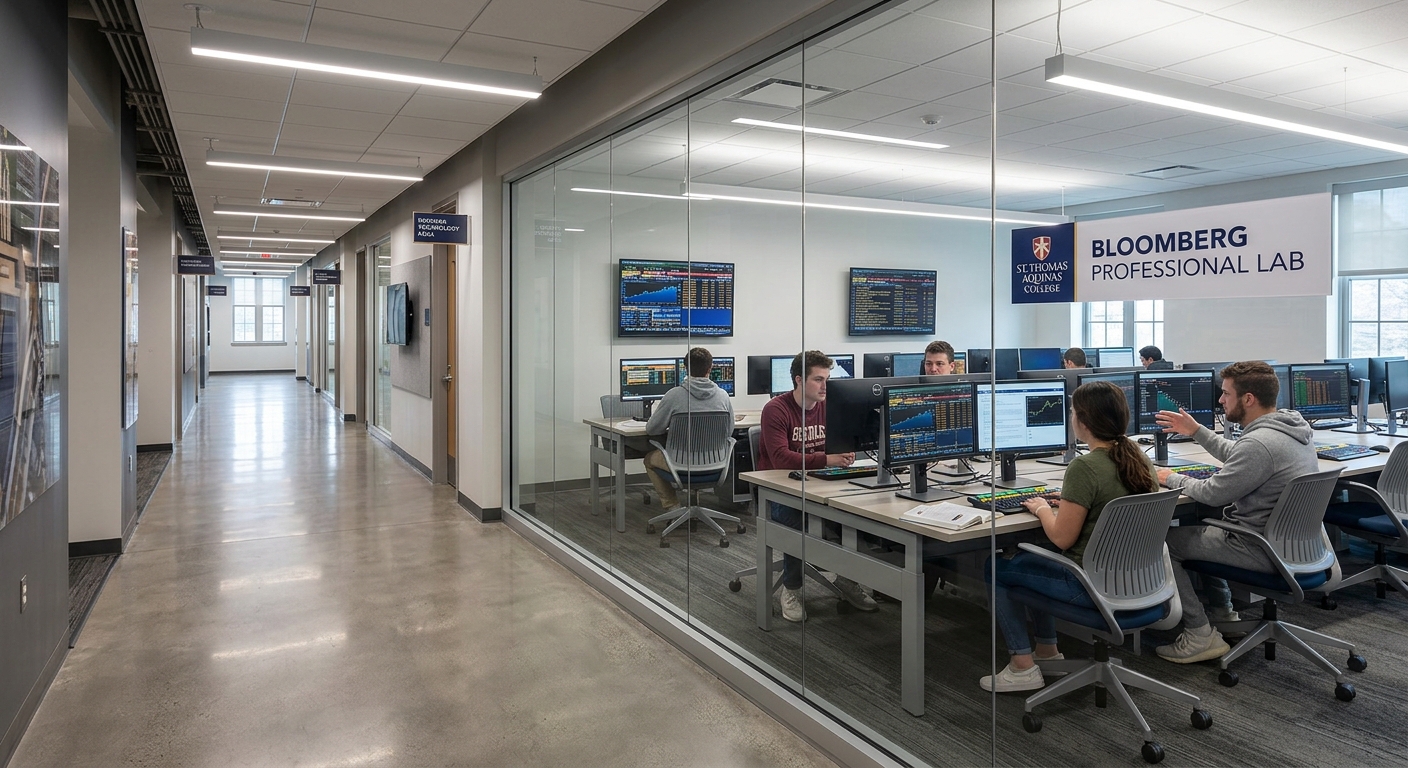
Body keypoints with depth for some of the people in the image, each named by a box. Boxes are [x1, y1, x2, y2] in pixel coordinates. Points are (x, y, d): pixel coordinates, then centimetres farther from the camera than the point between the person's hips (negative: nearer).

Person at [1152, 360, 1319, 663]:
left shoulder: (1259, 443, -29)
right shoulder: (1290, 426, 3)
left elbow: (1213, 493, -20)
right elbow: (1236, 456, 21)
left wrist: (1173, 479, -3)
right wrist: (1196, 431, 21)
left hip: (1263, 549, -10)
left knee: (1166, 542, 0)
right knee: (1201, 526, 29)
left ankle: (1200, 636, 4)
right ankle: (1223, 615, 34)